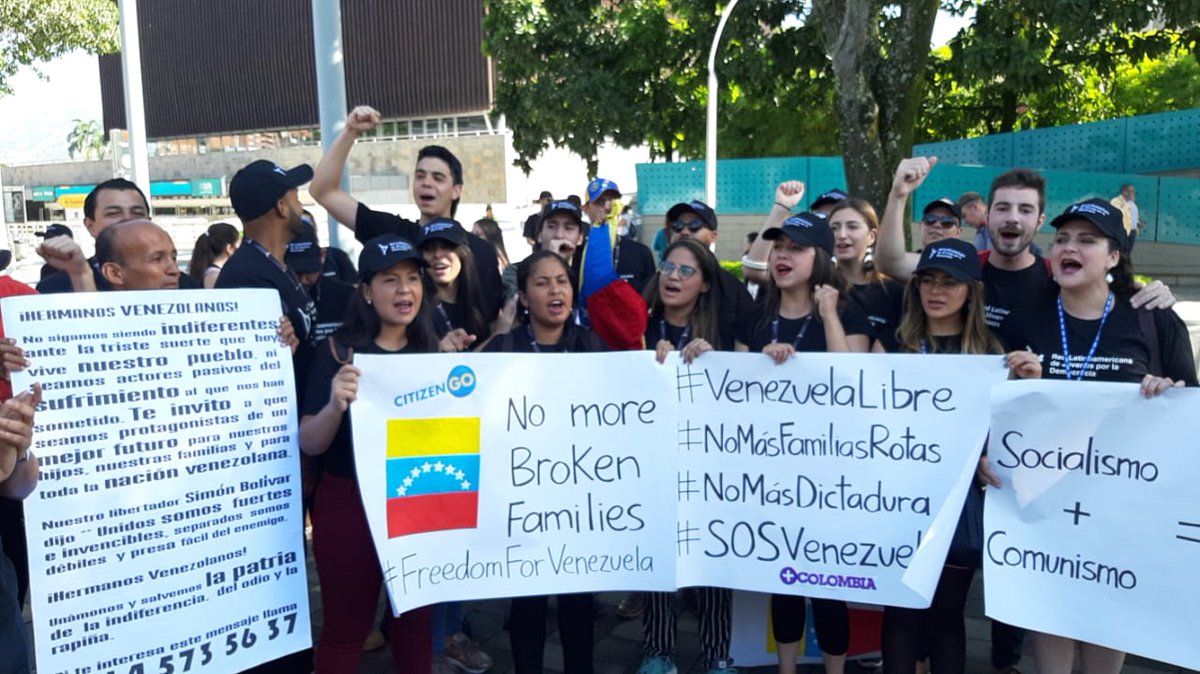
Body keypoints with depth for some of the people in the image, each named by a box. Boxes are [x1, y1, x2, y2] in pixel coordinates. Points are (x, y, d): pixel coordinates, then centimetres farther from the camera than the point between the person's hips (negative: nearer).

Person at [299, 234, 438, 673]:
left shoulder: (433, 351, 3)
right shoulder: (339, 351, -9)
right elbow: (309, 444, -13)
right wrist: (335, 405, -34)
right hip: (350, 504, -4)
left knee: (416, 618, 16)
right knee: (347, 626, 7)